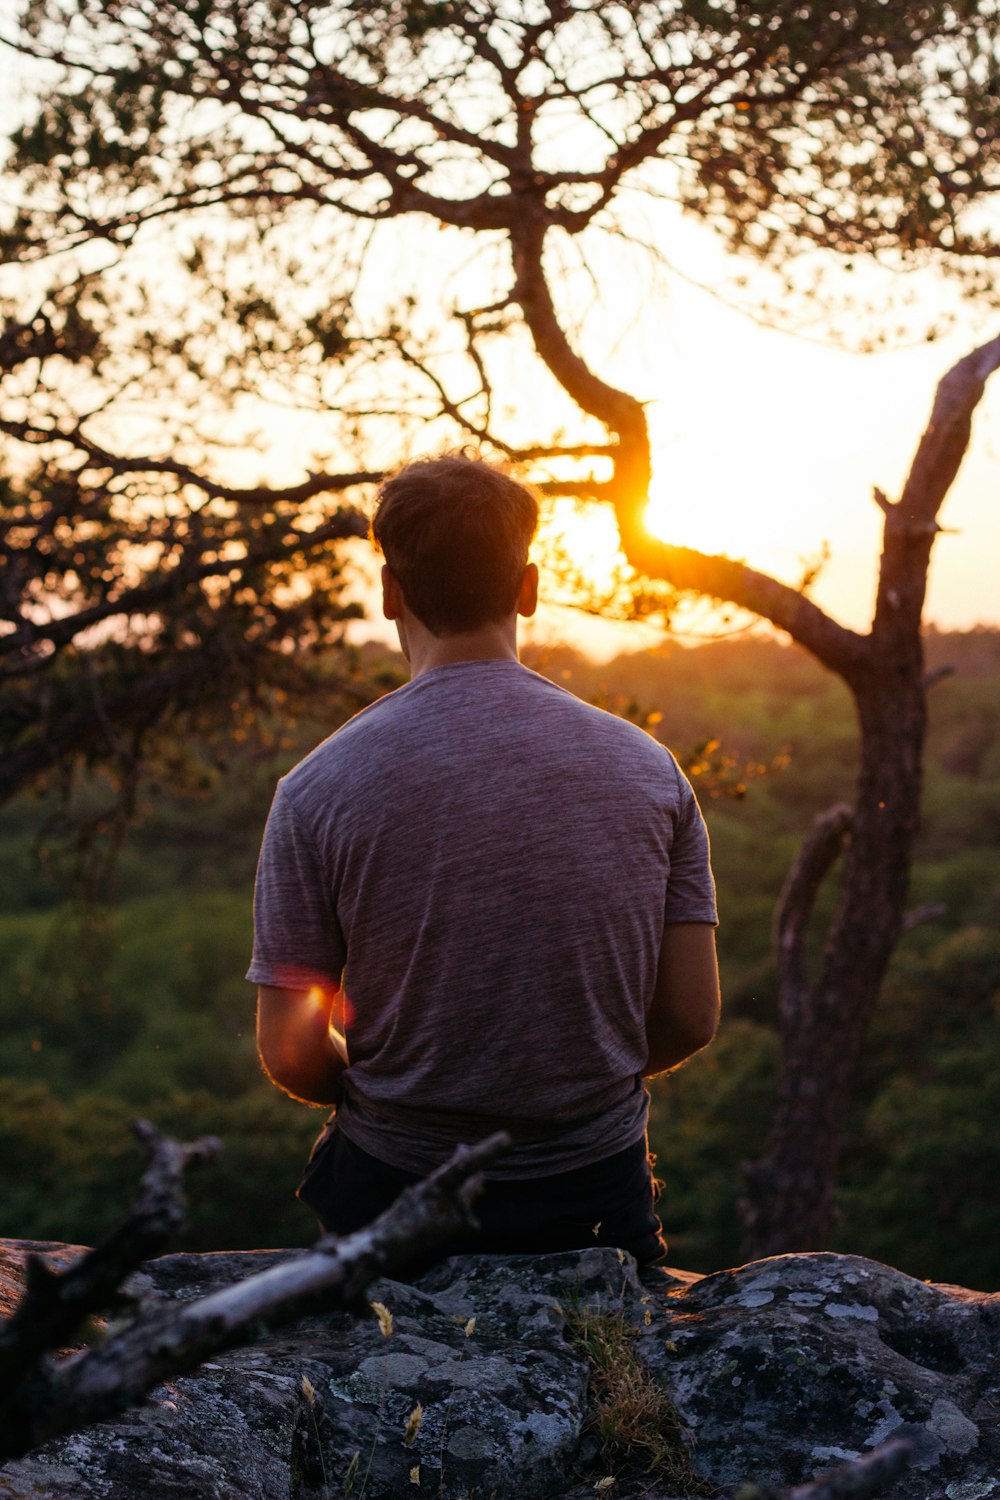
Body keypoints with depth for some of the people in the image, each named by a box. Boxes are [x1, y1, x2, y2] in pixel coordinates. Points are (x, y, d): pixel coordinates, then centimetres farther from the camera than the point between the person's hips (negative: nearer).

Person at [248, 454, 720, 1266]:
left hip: (398, 1192, -3)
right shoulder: (648, 766, -1)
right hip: (598, 1193, 3)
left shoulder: (320, 788, -9)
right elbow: (691, 1018, 1)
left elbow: (291, 1056, -6)